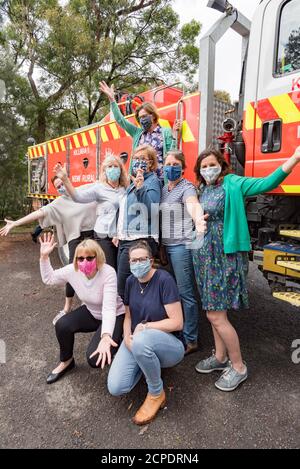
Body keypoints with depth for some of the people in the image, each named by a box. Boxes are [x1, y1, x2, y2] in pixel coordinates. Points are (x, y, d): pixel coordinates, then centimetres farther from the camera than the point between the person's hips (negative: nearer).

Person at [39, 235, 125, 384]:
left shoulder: (108, 273, -32)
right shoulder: (72, 270, -16)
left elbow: (109, 308, -38)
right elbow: (48, 279, 2)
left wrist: (106, 336, -52)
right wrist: (44, 256, -12)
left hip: (115, 315, -5)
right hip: (91, 312, 6)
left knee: (96, 359, -23)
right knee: (62, 325, -20)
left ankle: (114, 345, 13)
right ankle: (66, 361, 10)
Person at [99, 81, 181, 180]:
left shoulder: (166, 132, 5)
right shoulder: (137, 132, 15)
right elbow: (120, 120, 11)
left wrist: (174, 133, -11)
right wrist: (111, 98, 5)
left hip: (159, 179, -3)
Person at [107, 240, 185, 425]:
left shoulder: (164, 279, -19)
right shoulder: (131, 281, 2)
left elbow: (177, 323, -20)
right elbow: (128, 315, 11)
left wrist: (144, 326, -17)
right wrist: (127, 336, -9)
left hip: (169, 344, -5)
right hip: (136, 341, 6)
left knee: (141, 340, -39)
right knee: (116, 388, -14)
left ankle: (157, 394, -11)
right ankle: (146, 364, 18)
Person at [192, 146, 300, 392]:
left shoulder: (233, 184, -8)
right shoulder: (203, 190, 12)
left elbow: (267, 183, -20)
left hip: (225, 257, -7)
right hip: (205, 257, 7)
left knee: (216, 316, -5)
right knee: (214, 310, 16)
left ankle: (238, 367, 17)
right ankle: (220, 357, 34)